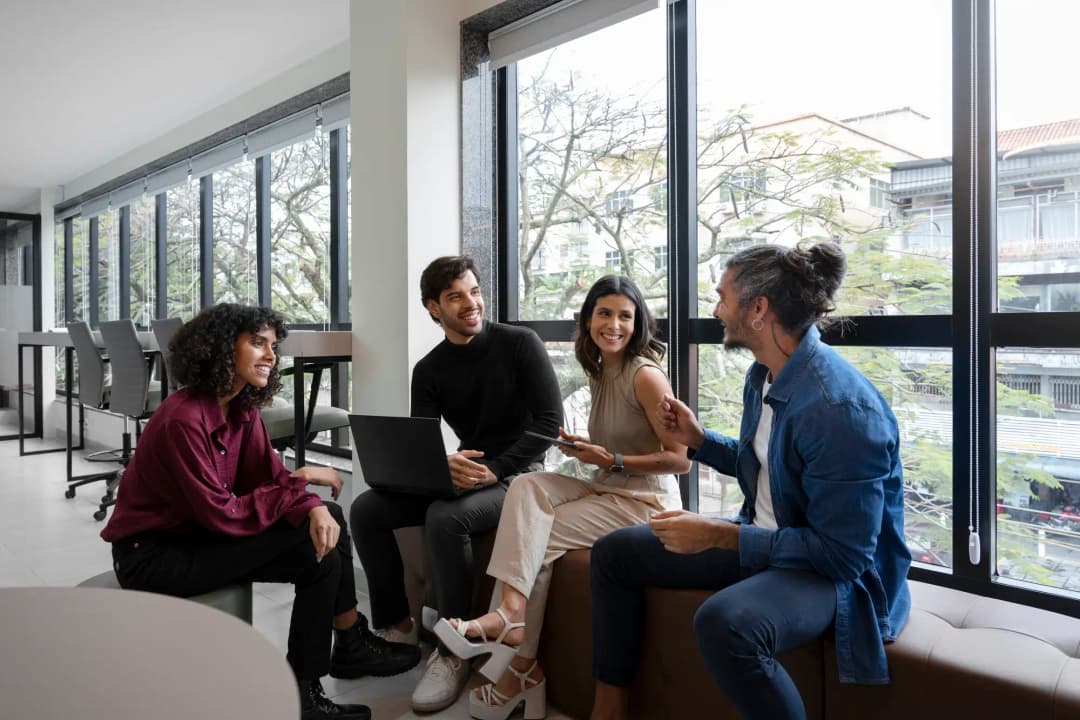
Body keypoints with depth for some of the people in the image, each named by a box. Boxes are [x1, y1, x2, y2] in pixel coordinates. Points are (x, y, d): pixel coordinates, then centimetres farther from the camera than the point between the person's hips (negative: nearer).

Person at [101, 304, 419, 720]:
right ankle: (351, 646, -2)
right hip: (152, 554, -8)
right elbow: (220, 515, -26)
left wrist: (313, 506, -24)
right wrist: (299, 483, -21)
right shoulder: (184, 419, -26)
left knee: (325, 521, -8)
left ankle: (352, 645, 5)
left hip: (199, 533, 8)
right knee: (310, 539, -21)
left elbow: (270, 477, -4)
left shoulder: (243, 409, 0)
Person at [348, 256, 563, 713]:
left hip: (516, 475, -5)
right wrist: (444, 465, -26)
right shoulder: (429, 371, 5)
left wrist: (493, 470, -23)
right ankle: (396, 625, 4)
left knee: (445, 516, -33)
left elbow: (549, 422, -14)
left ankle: (453, 652, -17)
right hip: (461, 475, 5)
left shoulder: (520, 343, -8)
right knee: (366, 509, -12)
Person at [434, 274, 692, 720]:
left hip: (646, 502, -7)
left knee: (539, 538, -16)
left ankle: (520, 666, -5)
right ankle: (512, 610, -27)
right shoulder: (599, 374, 12)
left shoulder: (645, 375, -14)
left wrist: (612, 460, -20)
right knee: (528, 486, -18)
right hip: (607, 491, 7)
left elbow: (681, 459, -16)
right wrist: (583, 447, -3)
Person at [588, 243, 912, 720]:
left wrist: (719, 536, -26)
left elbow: (842, 552, -27)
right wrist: (698, 439, 1)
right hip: (764, 537, 9)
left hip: (837, 569, -9)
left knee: (723, 623, -41)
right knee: (613, 554, 4)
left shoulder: (842, 408, -28)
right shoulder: (763, 373, 1)